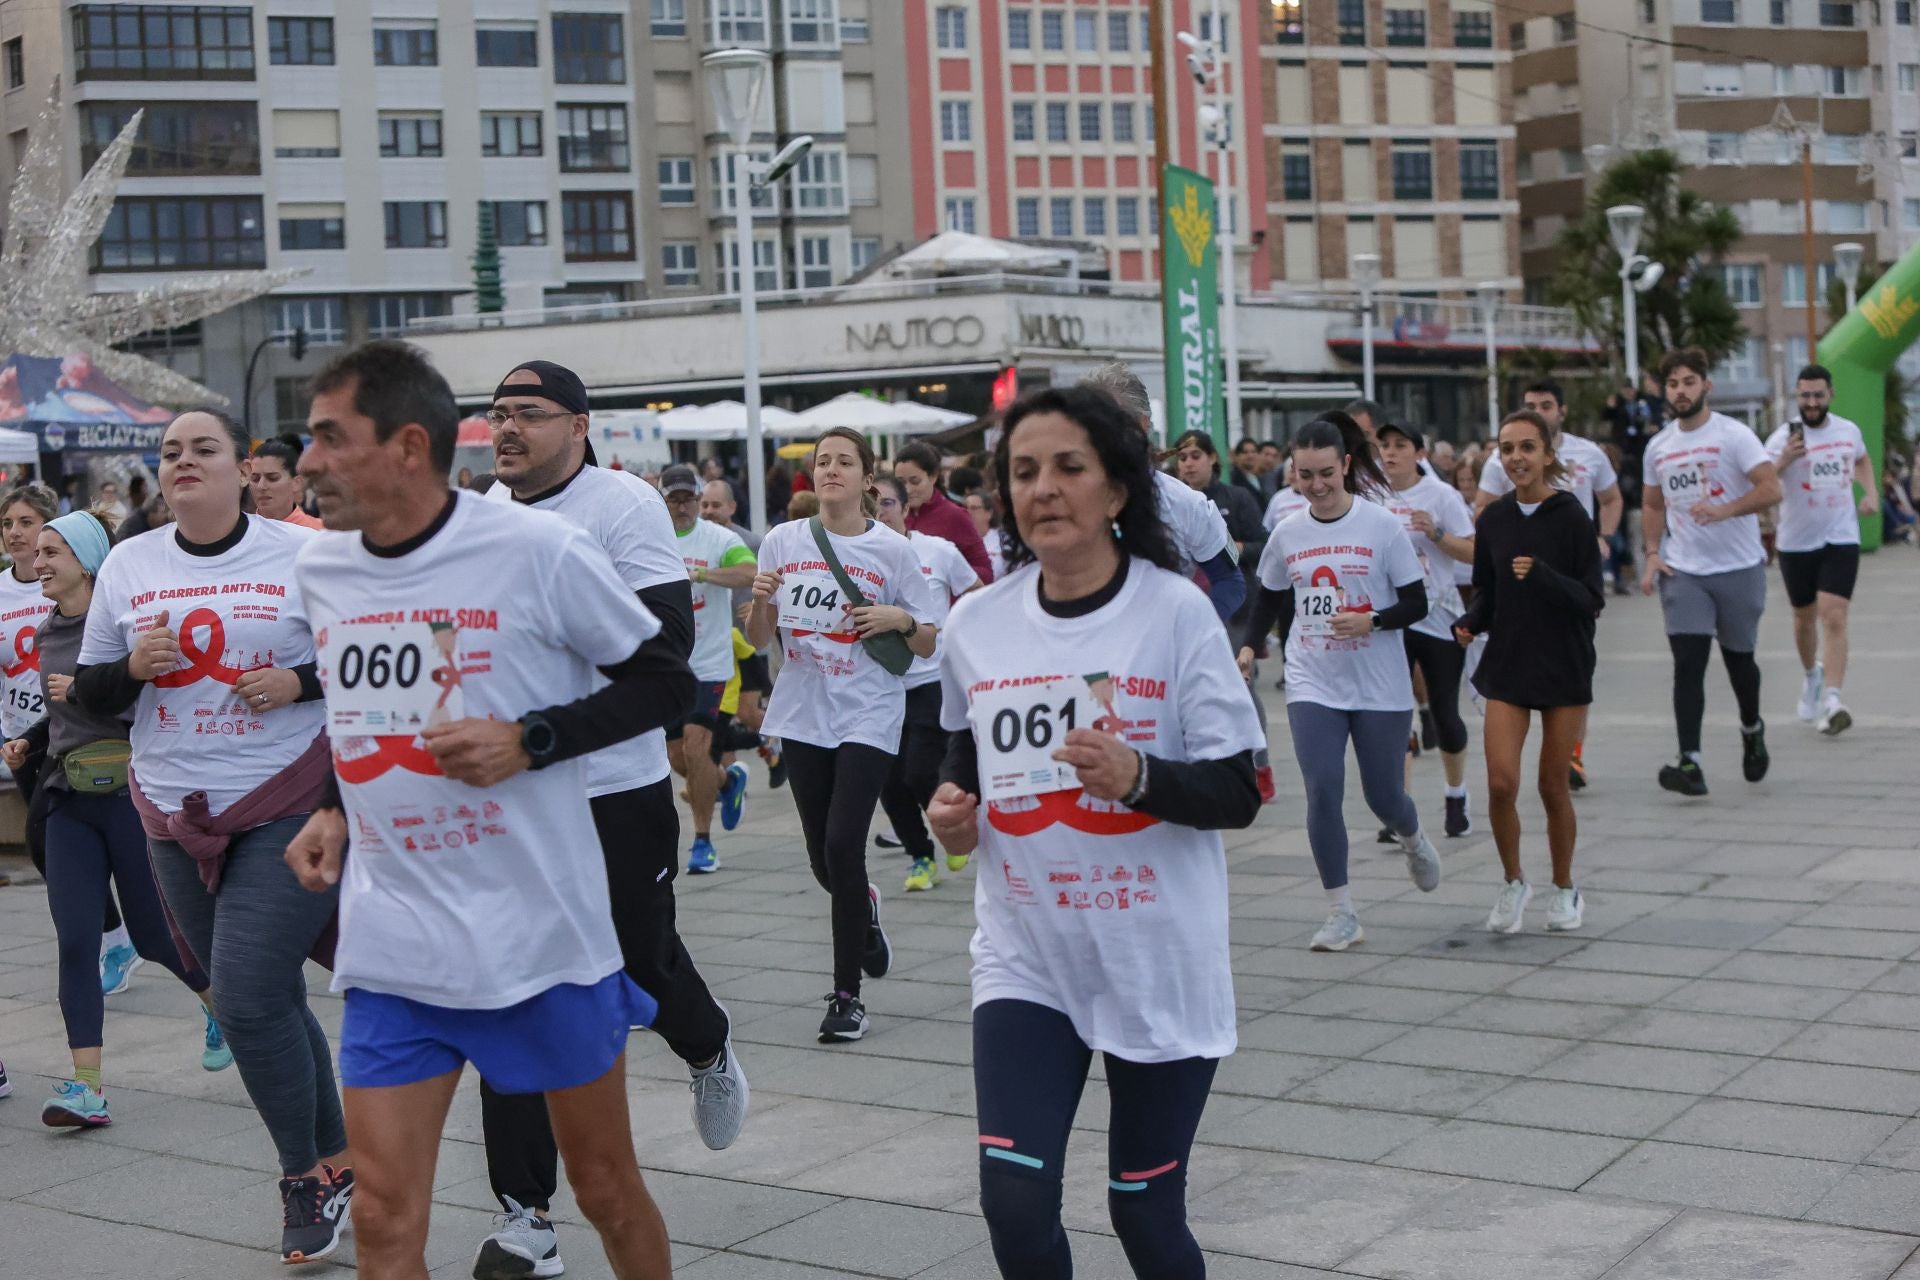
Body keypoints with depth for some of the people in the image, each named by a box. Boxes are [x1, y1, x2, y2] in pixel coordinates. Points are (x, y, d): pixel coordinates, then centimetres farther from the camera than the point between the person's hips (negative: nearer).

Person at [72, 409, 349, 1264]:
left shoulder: (303, 554, -6)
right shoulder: (127, 565, 5)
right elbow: (89, 695, 10)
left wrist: (301, 682, -17)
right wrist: (133, 666, -11)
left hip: (289, 806, -4)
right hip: (178, 815, 5)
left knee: (245, 996, -12)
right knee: (267, 1001, 10)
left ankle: (306, 1176, 8)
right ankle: (336, 1164, 26)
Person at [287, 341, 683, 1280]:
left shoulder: (537, 548, -12)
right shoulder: (318, 568, 5)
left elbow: (666, 678, -5)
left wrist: (528, 739, -17)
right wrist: (334, 807, 6)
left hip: (542, 931, -4)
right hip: (391, 944, 4)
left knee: (608, 1189, 11)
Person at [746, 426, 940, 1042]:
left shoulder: (893, 549, -2)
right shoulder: (782, 542, 5)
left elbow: (928, 645, 4)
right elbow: (759, 639, 9)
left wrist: (900, 619, -16)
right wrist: (760, 599, -11)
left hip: (868, 719, -3)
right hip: (802, 716, 3)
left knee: (842, 847, -14)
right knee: (823, 859, 10)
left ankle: (847, 993, 0)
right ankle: (864, 909, 46)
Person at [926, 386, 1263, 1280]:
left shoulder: (1175, 612, -10)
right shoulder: (976, 624, 1)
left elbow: (1239, 793, -10)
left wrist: (1138, 777, -28)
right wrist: (952, 805, -3)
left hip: (1161, 961, -2)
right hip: (1025, 957, 3)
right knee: (1015, 1203, -8)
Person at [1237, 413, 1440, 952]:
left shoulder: (1382, 525, -6)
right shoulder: (1287, 534, 4)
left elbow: (1416, 603, -6)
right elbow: (1269, 601, 17)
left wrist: (1371, 621, -24)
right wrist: (1247, 646, 1)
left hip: (1380, 686, -2)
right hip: (1312, 686, 2)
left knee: (1383, 795, 6)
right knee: (1322, 790, -10)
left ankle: (1413, 841, 44)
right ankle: (1342, 914, -1)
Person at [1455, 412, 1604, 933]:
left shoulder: (1570, 516, -9)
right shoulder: (1493, 519, 2)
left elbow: (1593, 598, -11)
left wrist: (1541, 575, -27)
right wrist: (1470, 624, -8)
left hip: (1564, 666, -2)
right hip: (1507, 665, 3)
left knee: (1553, 787, 5)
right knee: (1501, 782, -10)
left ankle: (1564, 889, 27)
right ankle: (1513, 882, 13)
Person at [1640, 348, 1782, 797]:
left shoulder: (1734, 435, -7)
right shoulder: (1658, 446, 8)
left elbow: (1771, 489, -16)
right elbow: (1652, 505, 19)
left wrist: (1725, 510, -31)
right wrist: (1652, 553, 5)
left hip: (1739, 567, -2)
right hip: (1683, 571, 3)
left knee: (1738, 658, 12)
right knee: (1688, 663, -10)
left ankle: (1752, 729, 42)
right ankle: (1689, 763, -13)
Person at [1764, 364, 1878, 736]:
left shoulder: (1849, 430, 3)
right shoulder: (1784, 437, -11)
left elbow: (1862, 459, 27)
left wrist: (1871, 492, 12)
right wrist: (1784, 460, -40)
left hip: (1841, 538, 1)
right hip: (1797, 542, -1)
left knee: (1834, 617, -13)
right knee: (1804, 618, 14)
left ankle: (1832, 701, -19)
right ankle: (1811, 674, 43)